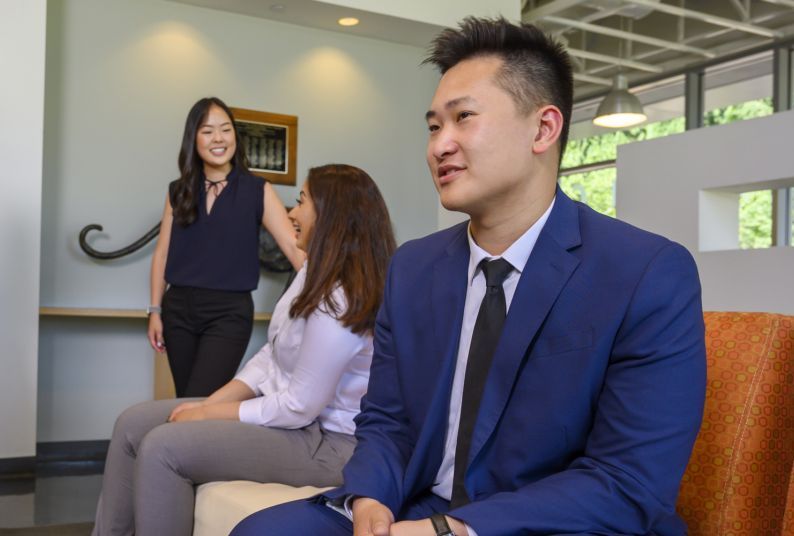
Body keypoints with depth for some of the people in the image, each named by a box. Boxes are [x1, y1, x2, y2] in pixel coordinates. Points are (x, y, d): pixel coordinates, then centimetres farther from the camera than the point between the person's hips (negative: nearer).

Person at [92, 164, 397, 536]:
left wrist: (211, 414, -12)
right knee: (134, 425, 4)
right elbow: (272, 355, 9)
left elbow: (299, 407, -23)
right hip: (284, 408, 10)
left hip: (324, 440, -10)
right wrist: (209, 404, -2)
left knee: (162, 447, -21)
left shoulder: (340, 303, -25)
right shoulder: (314, 274, 7)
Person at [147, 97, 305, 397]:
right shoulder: (179, 191, 7)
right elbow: (162, 253, 11)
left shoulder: (257, 190, -3)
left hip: (229, 312, -4)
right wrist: (155, 310, 7)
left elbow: (293, 246, -13)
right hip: (178, 308, 4)